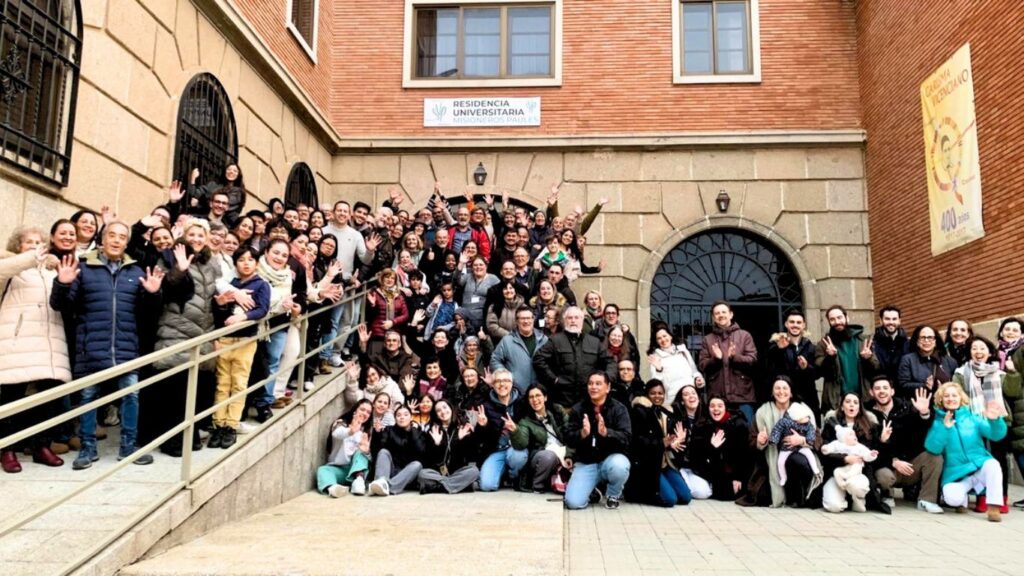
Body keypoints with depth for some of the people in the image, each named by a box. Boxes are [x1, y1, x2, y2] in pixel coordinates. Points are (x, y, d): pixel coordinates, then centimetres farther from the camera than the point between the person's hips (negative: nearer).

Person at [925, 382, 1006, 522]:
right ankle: (963, 497, 5)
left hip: (979, 467, 2)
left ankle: (994, 507, -22)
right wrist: (945, 427, -24)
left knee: (992, 464, -34)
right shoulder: (937, 422, 1)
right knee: (953, 498, -31)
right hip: (955, 474, -2)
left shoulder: (972, 418, 5)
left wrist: (995, 420, -29)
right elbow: (932, 449, -13)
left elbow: (997, 435, -7)